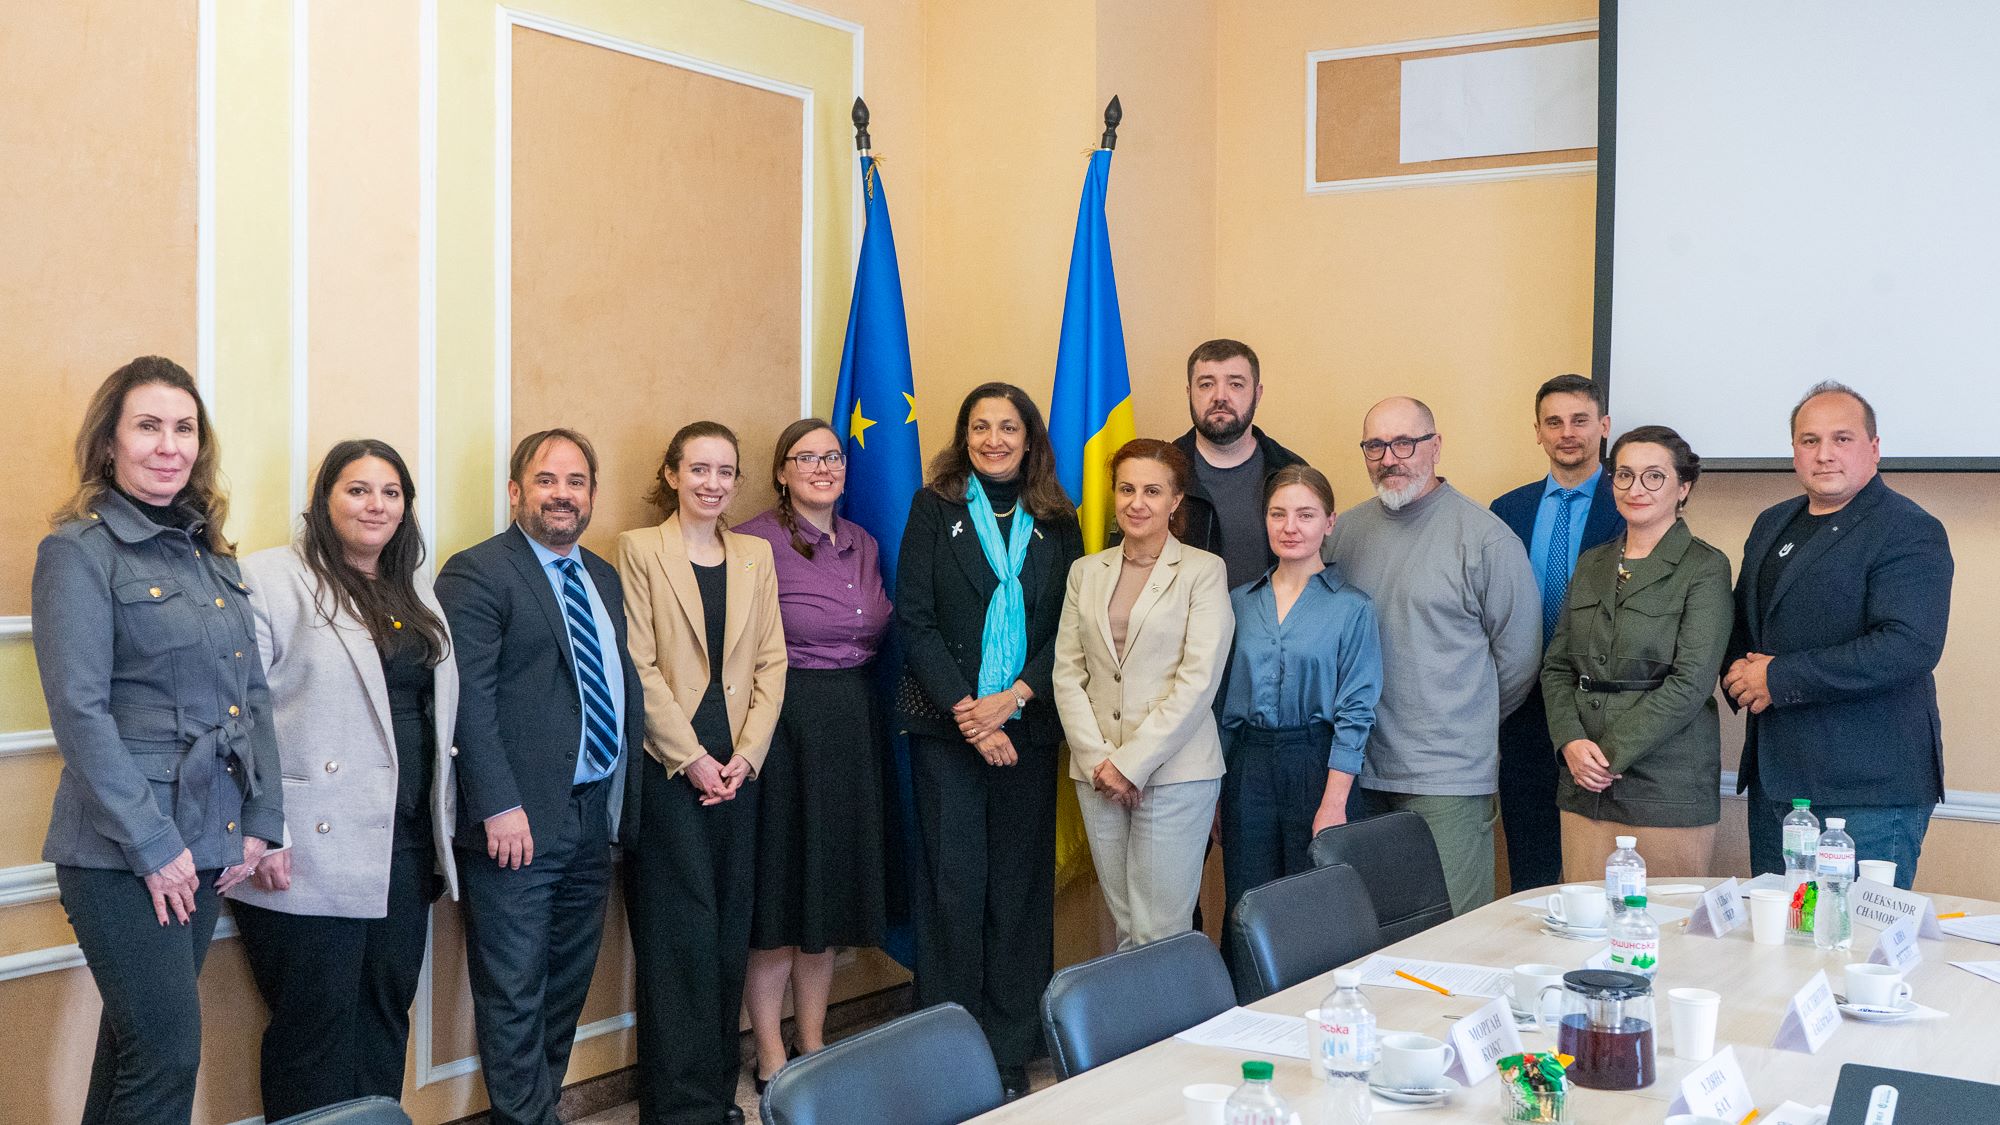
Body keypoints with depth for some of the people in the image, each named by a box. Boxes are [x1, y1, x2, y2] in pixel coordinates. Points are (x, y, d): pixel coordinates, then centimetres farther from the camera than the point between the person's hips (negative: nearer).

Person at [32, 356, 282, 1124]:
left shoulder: (210, 555, 13)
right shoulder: (79, 550, -8)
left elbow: (252, 693, 14)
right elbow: (80, 710, -14)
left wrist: (261, 822, 6)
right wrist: (152, 844, -16)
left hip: (208, 843, 7)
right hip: (122, 855, -6)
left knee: (138, 1045, 14)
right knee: (166, 1054, -6)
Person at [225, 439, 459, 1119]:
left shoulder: (417, 590, 15)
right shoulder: (270, 579, -6)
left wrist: (442, 821, 14)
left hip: (406, 845, 6)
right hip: (311, 851, -6)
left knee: (387, 1012, 12)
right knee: (316, 1026, 2)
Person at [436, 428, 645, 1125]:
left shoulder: (604, 578, 15)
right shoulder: (477, 573, -9)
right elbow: (468, 698, -16)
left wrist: (622, 792, 10)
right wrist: (499, 807, -22)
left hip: (594, 813, 7)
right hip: (518, 820, -7)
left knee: (569, 981, 16)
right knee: (514, 988, 2)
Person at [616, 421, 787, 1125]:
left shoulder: (756, 555, 12)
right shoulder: (639, 549, -2)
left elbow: (771, 663, 8)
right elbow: (640, 667, -8)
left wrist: (746, 754, -4)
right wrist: (691, 758, -12)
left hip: (737, 769, 5)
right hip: (667, 769, -4)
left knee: (729, 931, 8)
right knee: (681, 934, -3)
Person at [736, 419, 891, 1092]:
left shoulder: (864, 545, 11)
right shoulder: (755, 543, -10)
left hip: (854, 727, 6)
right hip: (785, 727, -6)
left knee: (832, 885, 12)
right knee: (781, 884, 1)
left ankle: (813, 1046, 25)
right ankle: (771, 1058, 14)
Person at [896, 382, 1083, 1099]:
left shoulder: (1057, 522, 9)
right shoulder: (934, 508, 4)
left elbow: (1068, 628, 4)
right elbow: (914, 621, -3)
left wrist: (1013, 699, -11)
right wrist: (965, 711, -12)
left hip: (1027, 727, 2)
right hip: (945, 727, -2)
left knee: (1019, 886, 4)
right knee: (954, 884, -2)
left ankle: (1011, 1053, 13)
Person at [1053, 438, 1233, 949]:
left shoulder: (1204, 571, -1)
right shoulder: (1086, 571, 12)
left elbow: (1199, 680, -9)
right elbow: (1067, 672, 7)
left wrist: (1131, 762, -12)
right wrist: (1098, 759, -6)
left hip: (1175, 770, -4)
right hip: (1097, 771, 4)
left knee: (1160, 933, -4)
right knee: (1125, 926, 9)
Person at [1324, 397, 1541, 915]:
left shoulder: (1484, 537, -5)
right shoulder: (1345, 532, 9)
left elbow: (1518, 654, -1)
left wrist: (1470, 719, 7)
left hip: (1448, 779, -4)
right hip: (1358, 771, 5)